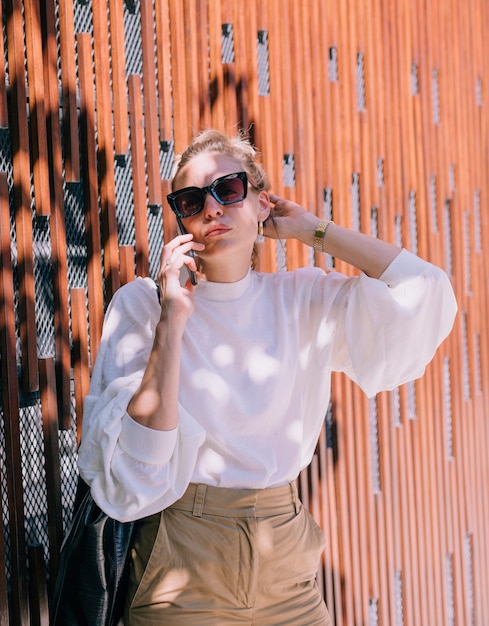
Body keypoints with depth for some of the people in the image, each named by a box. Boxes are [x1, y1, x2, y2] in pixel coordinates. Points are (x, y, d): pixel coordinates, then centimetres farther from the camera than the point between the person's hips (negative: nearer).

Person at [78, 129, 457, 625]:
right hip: (184, 570, -3)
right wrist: (172, 322, -23)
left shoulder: (300, 299, 2)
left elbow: (424, 292, -10)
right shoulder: (141, 304, -7)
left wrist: (313, 231, -4)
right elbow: (134, 473, -18)